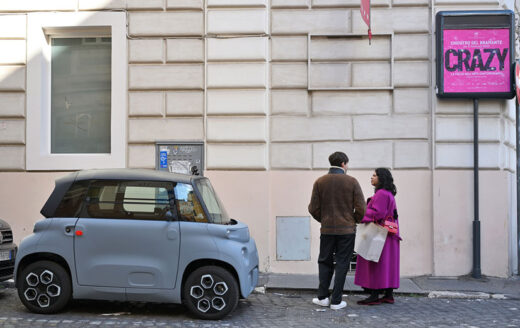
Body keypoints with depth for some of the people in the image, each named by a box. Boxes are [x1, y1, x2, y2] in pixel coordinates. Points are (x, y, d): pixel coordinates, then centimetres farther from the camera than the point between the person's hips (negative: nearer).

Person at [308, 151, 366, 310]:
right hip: (347, 230, -2)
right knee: (342, 264, 5)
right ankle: (336, 301, 7)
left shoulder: (320, 182, 0)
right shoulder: (351, 182, -5)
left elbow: (313, 208, -1)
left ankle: (323, 297, 14)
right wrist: (354, 221, 11)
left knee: (325, 262, 15)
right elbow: (361, 209, -7)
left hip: (327, 230, 2)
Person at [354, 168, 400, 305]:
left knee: (376, 265, -8)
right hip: (388, 235, 10)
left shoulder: (381, 193, -14)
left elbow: (377, 213, -22)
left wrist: (360, 217, -13)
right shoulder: (388, 194, 19)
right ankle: (389, 295, 13)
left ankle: (374, 296, -6)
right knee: (387, 266, 10)